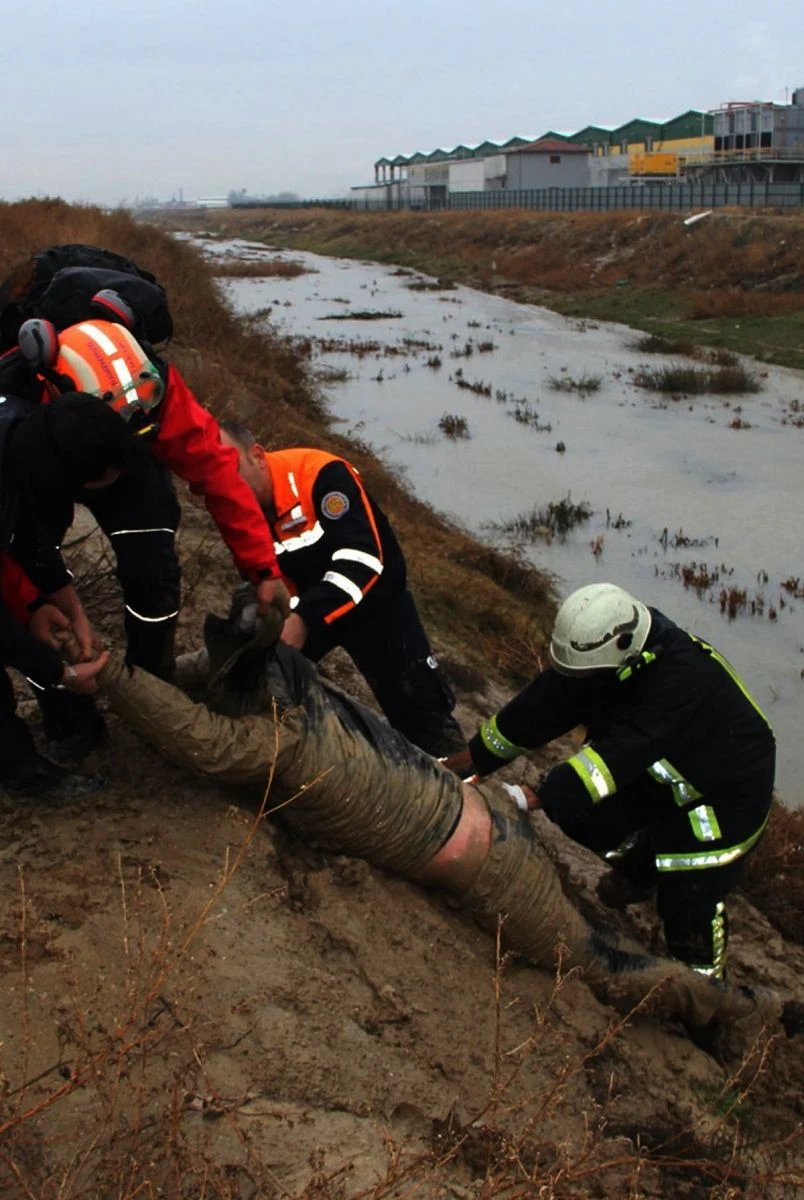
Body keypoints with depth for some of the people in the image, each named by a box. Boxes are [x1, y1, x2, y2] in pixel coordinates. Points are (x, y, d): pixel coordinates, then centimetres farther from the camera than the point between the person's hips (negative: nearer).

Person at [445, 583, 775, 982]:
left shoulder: (681, 676, -40)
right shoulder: (597, 657, -17)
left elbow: (624, 751, -46)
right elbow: (540, 707, -11)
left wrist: (538, 795, -50)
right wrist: (474, 757, -10)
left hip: (725, 788, -7)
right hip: (656, 775, 7)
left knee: (687, 896, -10)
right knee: (582, 814, 0)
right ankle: (641, 868, 29)